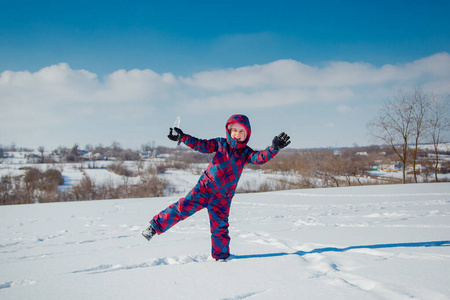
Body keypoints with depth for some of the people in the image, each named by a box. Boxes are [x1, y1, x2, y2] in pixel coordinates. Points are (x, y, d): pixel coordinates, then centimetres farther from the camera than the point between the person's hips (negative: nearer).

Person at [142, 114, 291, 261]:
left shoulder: (246, 153, 1)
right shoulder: (221, 143, 2)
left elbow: (260, 158, -14)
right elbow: (201, 145, -3)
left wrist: (274, 148, -32)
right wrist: (182, 137, -14)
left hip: (223, 197, 1)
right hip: (205, 188, -1)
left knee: (220, 226, 2)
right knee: (183, 207, -13)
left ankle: (221, 255, 20)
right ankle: (155, 226, -2)